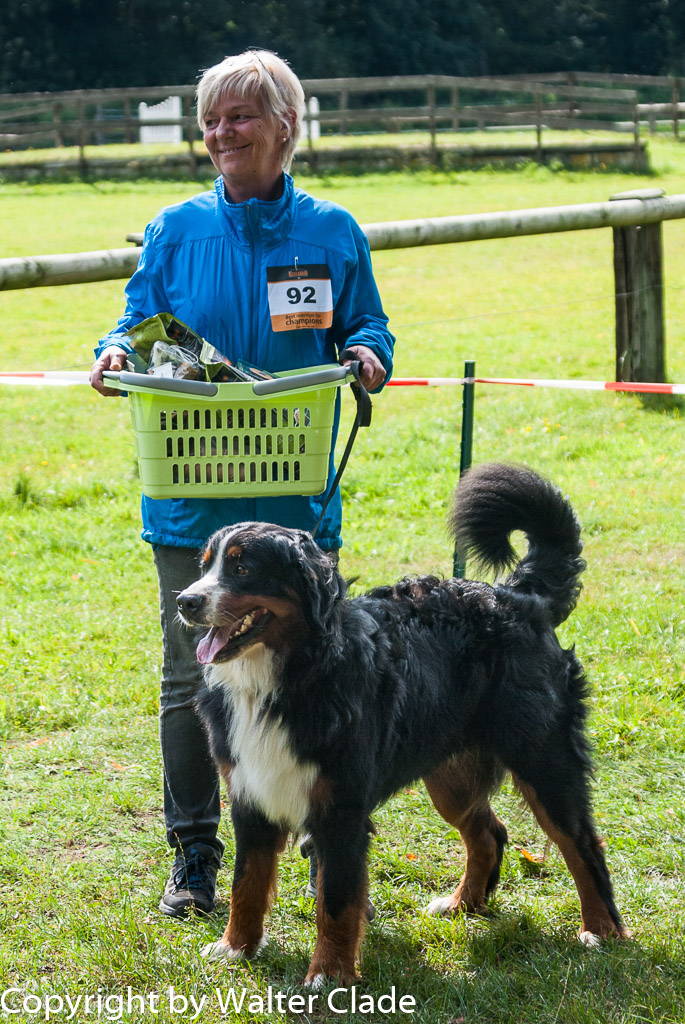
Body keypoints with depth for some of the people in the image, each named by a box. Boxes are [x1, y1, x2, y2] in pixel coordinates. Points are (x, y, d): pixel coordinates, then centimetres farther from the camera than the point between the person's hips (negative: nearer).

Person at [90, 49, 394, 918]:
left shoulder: (330, 232, 4)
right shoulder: (176, 232, 5)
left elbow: (367, 328, 10)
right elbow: (140, 327, 8)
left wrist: (366, 355, -13)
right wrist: (116, 354, -15)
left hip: (297, 499, 0)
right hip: (191, 502, 1)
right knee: (191, 678, 5)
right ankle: (194, 855, 17)